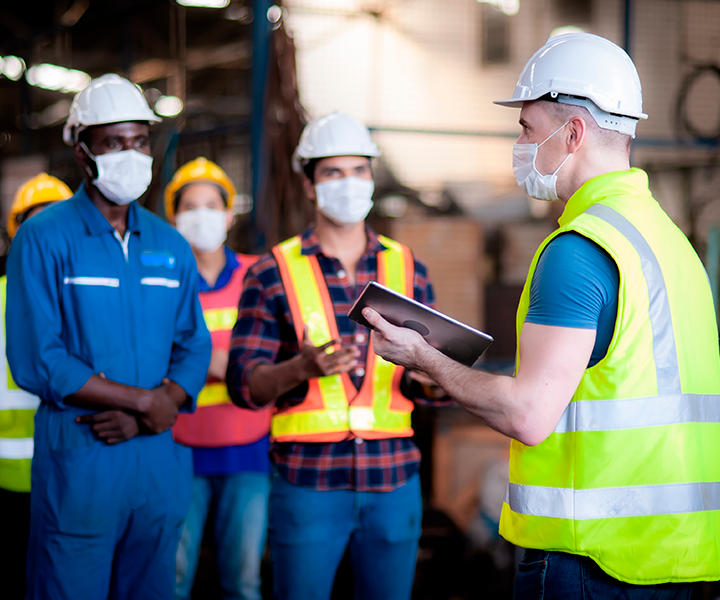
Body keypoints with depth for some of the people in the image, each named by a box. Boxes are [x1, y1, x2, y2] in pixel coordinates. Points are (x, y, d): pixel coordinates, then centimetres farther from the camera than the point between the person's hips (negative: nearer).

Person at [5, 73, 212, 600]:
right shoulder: (44, 239, -4)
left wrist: (152, 410, -12)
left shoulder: (170, 245, 11)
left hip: (161, 458, 5)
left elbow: (195, 347, 8)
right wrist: (147, 401, -13)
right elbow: (36, 362, -13)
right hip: (77, 459, -5)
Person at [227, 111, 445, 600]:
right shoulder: (273, 272, 1)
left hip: (393, 482, 3)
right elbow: (243, 385, -3)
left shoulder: (408, 269, 9)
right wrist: (302, 367, -23)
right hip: (307, 481, -2)